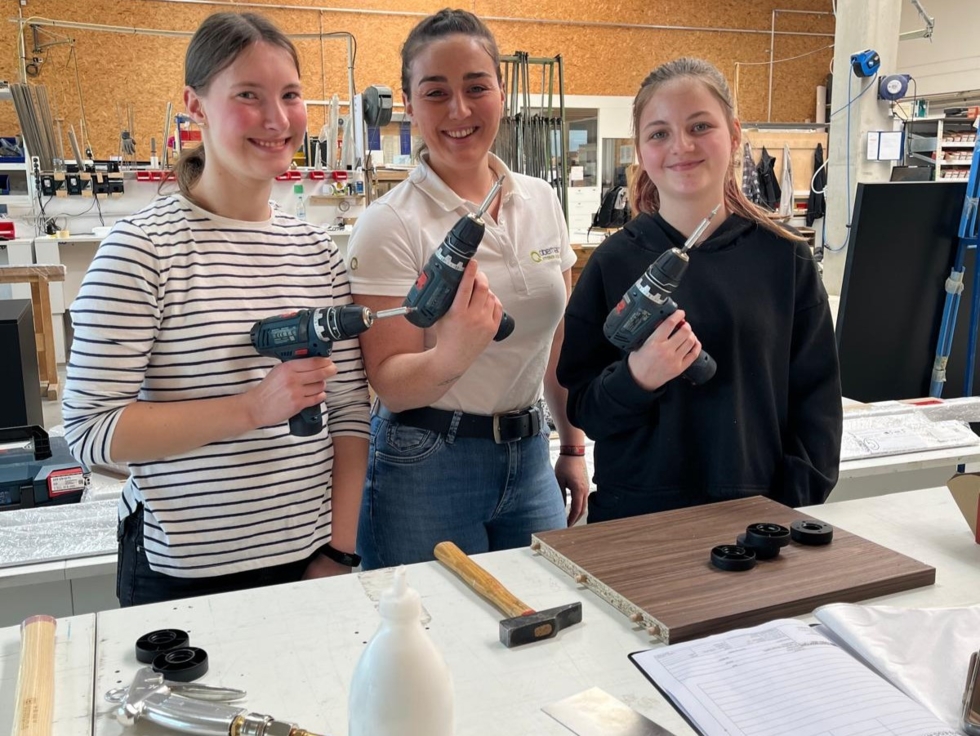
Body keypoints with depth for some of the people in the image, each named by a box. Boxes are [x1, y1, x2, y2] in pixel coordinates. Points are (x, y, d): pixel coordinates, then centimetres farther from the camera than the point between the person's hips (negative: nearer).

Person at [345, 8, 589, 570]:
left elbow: (559, 343, 11)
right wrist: (452, 356, -34)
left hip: (530, 457, 5)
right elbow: (390, 386, -15)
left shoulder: (542, 201, 2)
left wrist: (573, 448, 13)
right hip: (427, 467, -5)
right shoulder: (390, 224, -13)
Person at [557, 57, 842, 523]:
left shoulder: (785, 257, -2)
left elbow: (816, 397, 1)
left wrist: (794, 508, -7)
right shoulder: (614, 262, -5)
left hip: (756, 513, 1)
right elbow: (581, 409, -4)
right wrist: (636, 379, -23)